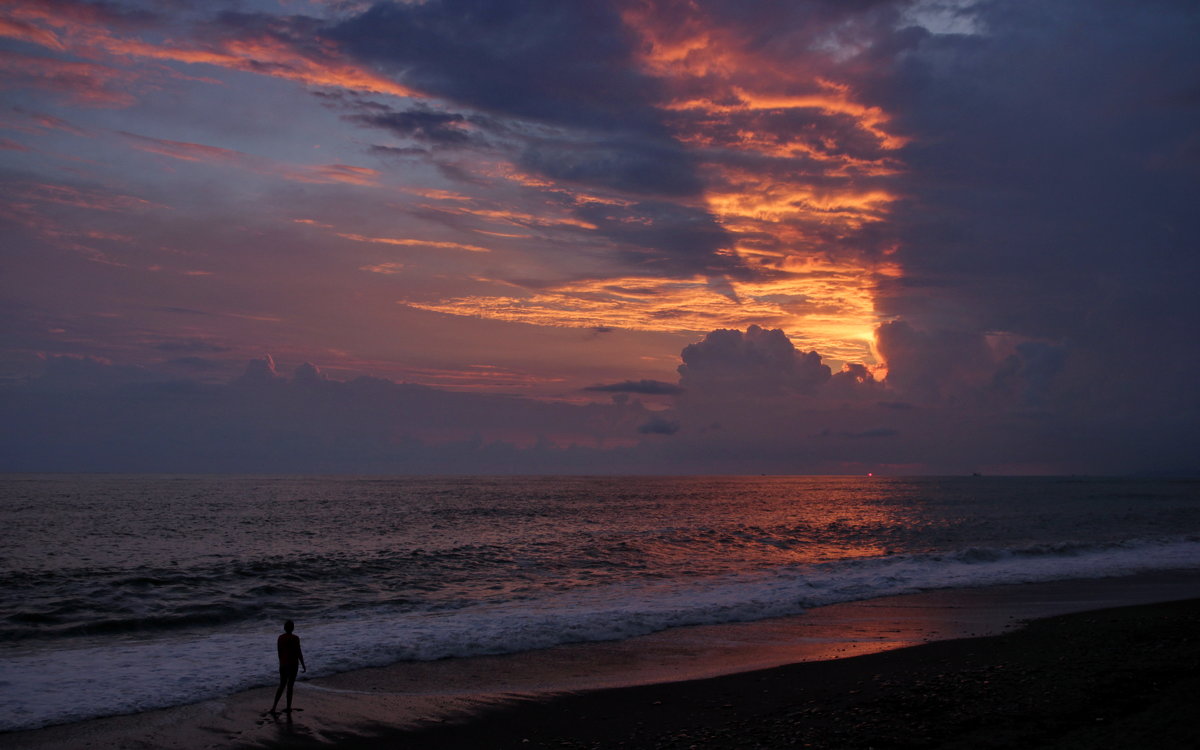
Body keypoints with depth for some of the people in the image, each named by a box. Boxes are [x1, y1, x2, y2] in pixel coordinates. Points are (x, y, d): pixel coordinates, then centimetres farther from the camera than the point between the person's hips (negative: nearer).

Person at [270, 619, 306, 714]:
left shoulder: (280, 638, 1)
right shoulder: (295, 638, -13)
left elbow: (279, 652, 8)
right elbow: (299, 653, -12)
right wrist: (303, 665, -3)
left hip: (283, 664, 4)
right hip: (293, 664, -4)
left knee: (281, 686, 14)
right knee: (290, 686, 4)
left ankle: (274, 706, 4)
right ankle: (288, 708, 10)